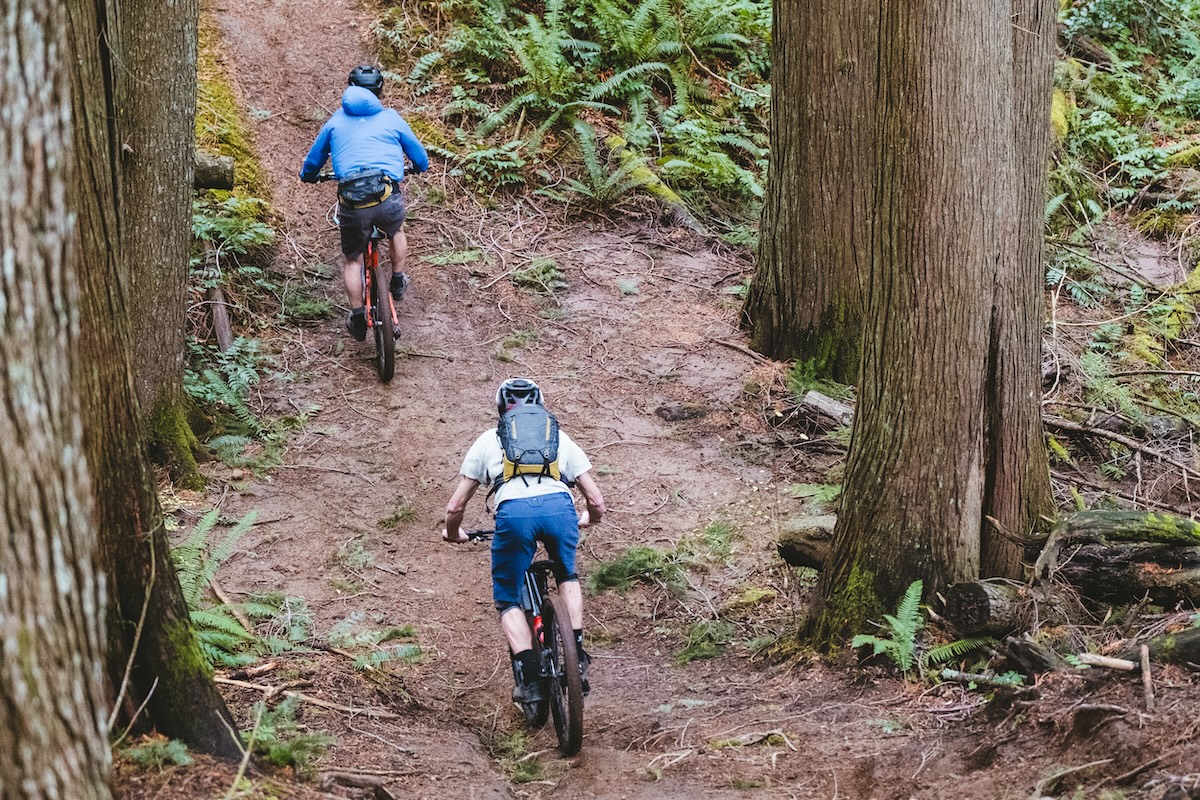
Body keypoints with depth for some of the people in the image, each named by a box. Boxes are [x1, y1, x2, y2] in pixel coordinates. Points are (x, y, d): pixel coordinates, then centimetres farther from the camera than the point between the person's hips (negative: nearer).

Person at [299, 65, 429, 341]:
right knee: (396, 232, 35)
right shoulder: (391, 118, 15)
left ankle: (358, 318, 20)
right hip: (388, 198, 0)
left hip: (352, 203, 0)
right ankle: (398, 282, 40)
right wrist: (420, 167, 52)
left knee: (352, 260, 20)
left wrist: (309, 176, 50)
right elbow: (420, 158, 28)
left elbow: (313, 159, 27)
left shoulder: (337, 120, 17)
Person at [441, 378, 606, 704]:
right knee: (567, 577, 32)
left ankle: (527, 676, -3)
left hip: (514, 512, -2)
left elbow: (455, 506, 26)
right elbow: (596, 501, 28)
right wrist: (586, 519, 52)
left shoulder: (488, 440, 29)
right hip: (559, 506, 2)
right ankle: (577, 655, 18)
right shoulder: (559, 437, 32)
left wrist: (452, 534, 48)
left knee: (508, 599, 17)